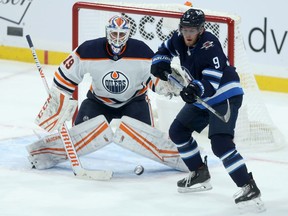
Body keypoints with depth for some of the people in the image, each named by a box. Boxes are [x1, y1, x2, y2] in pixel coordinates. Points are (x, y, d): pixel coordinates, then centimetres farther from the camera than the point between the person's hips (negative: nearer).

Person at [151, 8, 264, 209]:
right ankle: (200, 174, 28)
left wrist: (196, 89, -51)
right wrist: (160, 64, -6)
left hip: (225, 96, -9)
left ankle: (249, 186, -26)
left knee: (220, 143, -25)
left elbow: (212, 81, -33)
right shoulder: (179, 40, -5)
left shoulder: (209, 45, -28)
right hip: (201, 98, 9)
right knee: (178, 131, 14)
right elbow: (164, 50, 15)